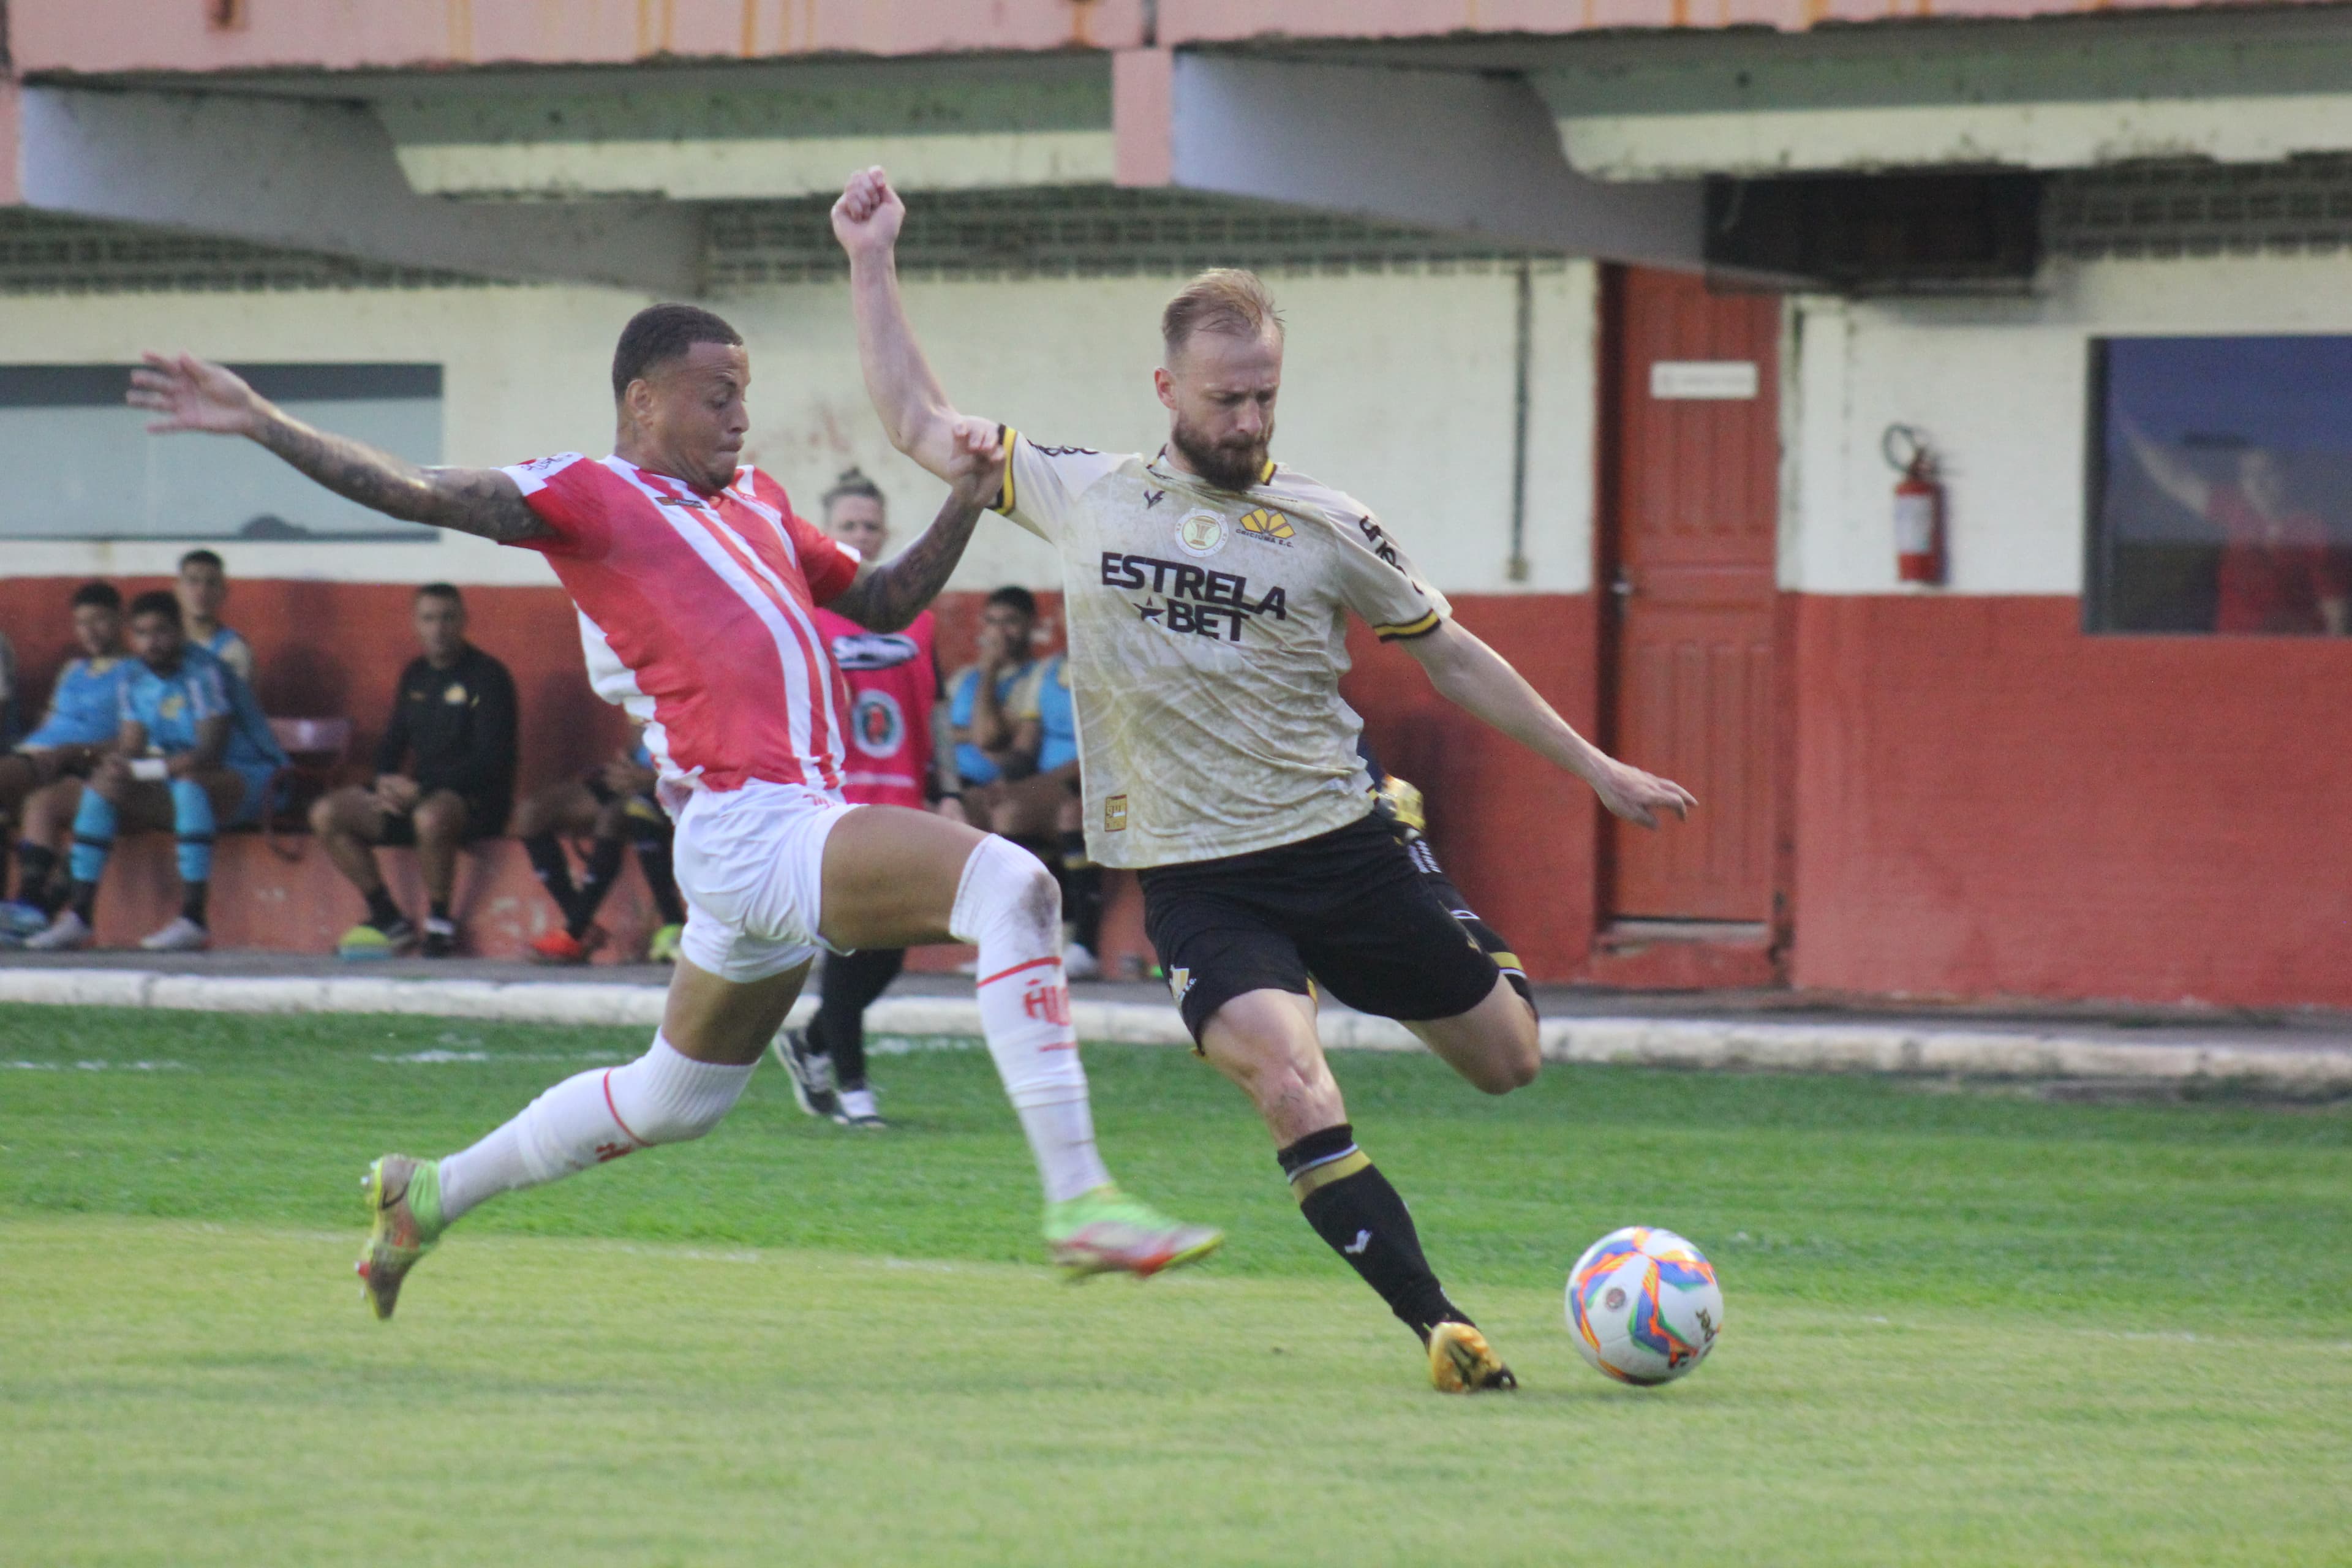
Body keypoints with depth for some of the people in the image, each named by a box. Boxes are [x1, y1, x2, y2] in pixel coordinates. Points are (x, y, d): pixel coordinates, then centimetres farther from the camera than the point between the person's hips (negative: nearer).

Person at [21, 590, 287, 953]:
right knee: (101, 786, -8)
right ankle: (78, 916, -13)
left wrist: (140, 769, -32)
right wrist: (116, 765, -27)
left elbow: (210, 753, -27)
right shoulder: (135, 679, 4)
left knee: (187, 782, -38)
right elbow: (131, 746, -1)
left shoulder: (204, 674, -19)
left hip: (245, 777, -7)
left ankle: (193, 920, -41)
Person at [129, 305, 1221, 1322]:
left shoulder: (755, 501, 22)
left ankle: (430, 1194, 39)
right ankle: (1078, 1202, -30)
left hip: (790, 833, 9)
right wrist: (261, 425, -20)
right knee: (1009, 885, -25)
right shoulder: (590, 495, -2)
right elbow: (420, 494, -11)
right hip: (748, 828, -9)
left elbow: (882, 603, 31)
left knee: (675, 1099, 22)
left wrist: (964, 506, 15)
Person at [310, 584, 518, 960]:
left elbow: (490, 760, -15)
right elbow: (393, 742, 21)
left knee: (431, 815, -42)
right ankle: (388, 919, -4)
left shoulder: (487, 677, -7)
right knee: (327, 813, -10)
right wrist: (386, 782, -3)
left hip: (476, 800, -7)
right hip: (416, 795, 7)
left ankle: (440, 924, -19)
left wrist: (419, 788, -21)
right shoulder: (416, 675, 15)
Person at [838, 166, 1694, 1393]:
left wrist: (1594, 769, 13)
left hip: (1339, 847, 2)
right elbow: (918, 424, 12)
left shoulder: (1326, 531, 1)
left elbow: (1450, 655, 12)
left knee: (1508, 1064, 10)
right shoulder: (1081, 496, 2)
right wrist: (871, 265, 8)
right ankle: (1441, 1327, -23)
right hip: (1194, 878, -2)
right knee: (1290, 1085, -27)